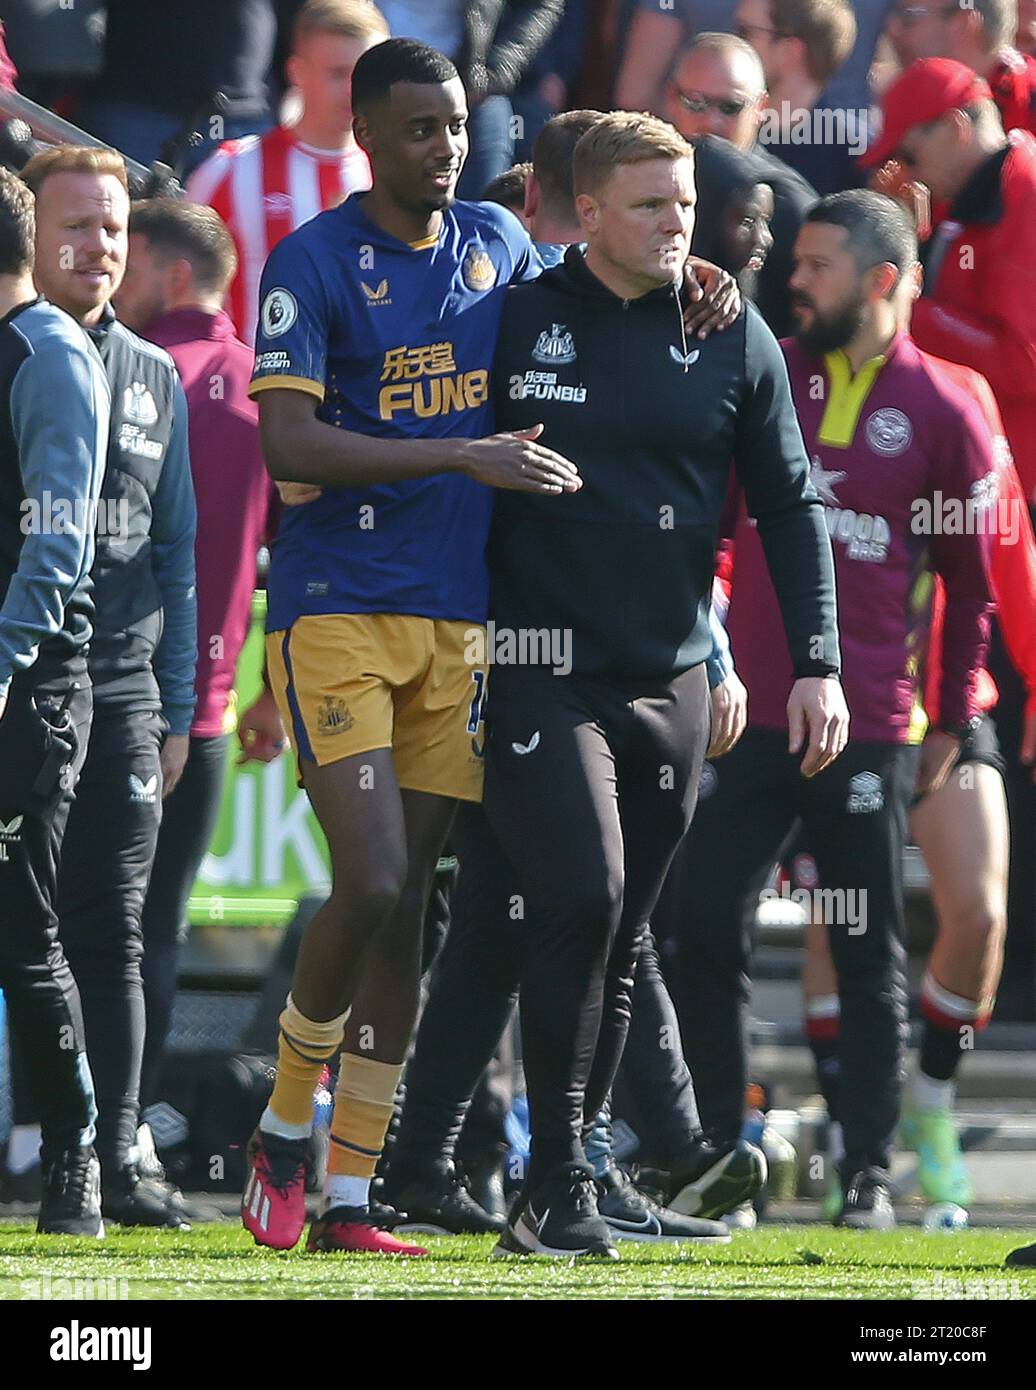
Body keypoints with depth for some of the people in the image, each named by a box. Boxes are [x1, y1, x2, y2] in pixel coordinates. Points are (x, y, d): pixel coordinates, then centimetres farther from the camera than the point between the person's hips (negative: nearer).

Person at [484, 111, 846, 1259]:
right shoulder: (517, 323, -1)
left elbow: (788, 506, 10)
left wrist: (816, 663, 2)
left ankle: (566, 1169, 16)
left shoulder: (733, 337, 6)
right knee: (579, 897, -18)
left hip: (671, 680, 4)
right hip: (539, 676, -3)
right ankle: (558, 1182, -13)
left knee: (621, 939, 7)